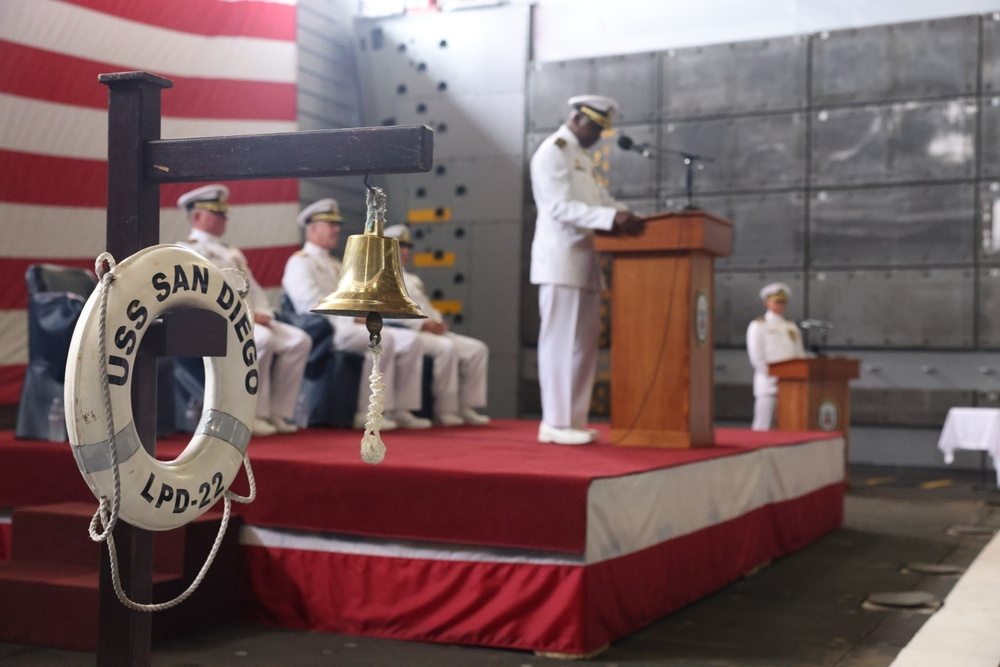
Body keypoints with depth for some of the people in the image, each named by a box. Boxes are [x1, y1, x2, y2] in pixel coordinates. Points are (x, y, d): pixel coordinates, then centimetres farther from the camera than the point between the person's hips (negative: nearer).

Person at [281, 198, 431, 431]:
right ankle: (368, 413, -30)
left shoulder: (334, 265, 29)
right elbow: (314, 304, -14)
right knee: (383, 339, -33)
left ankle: (401, 409, -12)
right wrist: (353, 318, -18)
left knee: (410, 340, -7)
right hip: (326, 331, -9)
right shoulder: (300, 262, 1)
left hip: (349, 326, 9)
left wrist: (363, 317, 0)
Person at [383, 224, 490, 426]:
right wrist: (424, 324, -19)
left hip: (432, 331, 9)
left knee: (477, 349, -6)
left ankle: (467, 407, -9)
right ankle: (445, 410, -27)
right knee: (447, 347, -34)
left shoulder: (413, 279, 30)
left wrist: (438, 322, 2)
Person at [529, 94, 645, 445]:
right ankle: (555, 423, -5)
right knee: (561, 342, -8)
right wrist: (612, 217, -27)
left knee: (583, 344, 8)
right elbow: (561, 207, -19)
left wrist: (628, 217, 2)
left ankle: (573, 420, 13)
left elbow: (600, 199, 20)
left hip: (585, 262, 9)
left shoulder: (582, 158, 22)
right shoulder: (552, 153, -8)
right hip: (561, 261, -9)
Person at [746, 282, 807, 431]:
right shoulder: (758, 326, 2)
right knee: (763, 425, -8)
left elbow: (800, 354, 16)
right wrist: (773, 378, -13)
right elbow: (756, 357, -6)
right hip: (768, 383, -5)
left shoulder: (792, 327, 19)